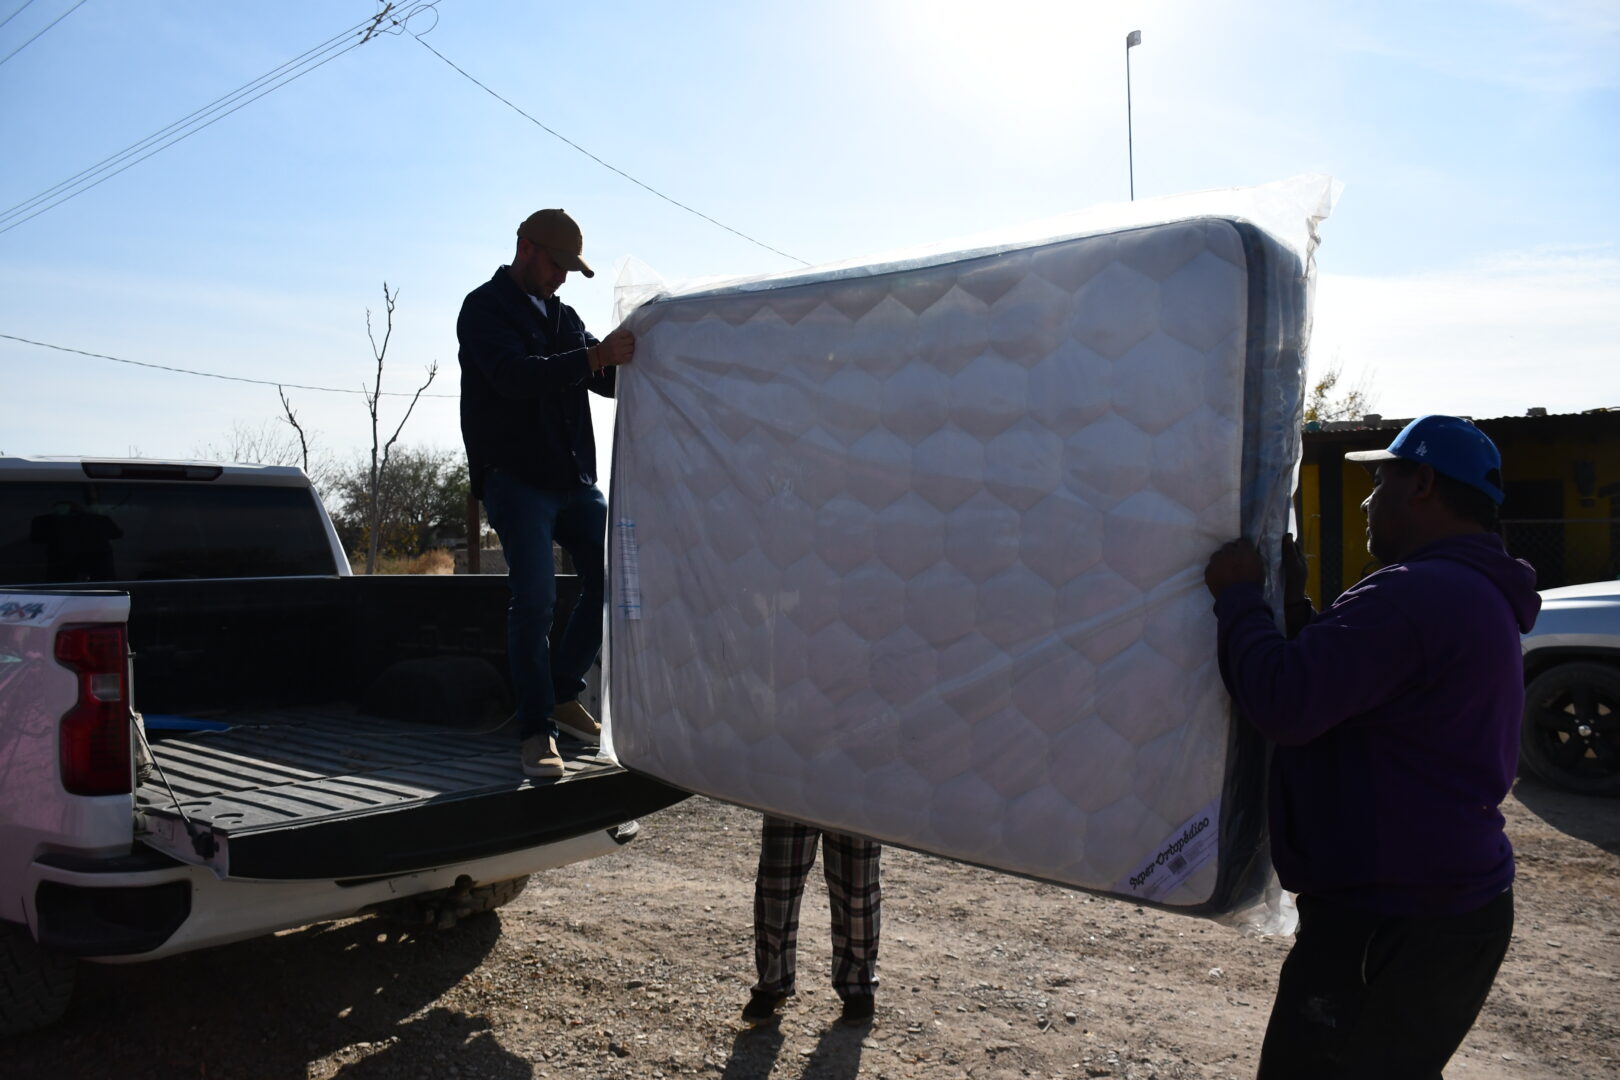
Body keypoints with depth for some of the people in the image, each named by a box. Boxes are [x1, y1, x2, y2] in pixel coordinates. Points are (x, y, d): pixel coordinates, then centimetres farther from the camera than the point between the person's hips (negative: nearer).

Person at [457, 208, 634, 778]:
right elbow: (515, 375, -21)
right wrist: (594, 356, -32)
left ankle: (563, 696, 17)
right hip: (515, 479, -7)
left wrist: (627, 355, -8)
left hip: (574, 479, 7)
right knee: (535, 597, -15)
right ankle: (536, 730, -7)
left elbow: (609, 381, 15)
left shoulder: (563, 316, 19)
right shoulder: (484, 308, -3)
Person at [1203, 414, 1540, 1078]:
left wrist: (1237, 594, -14)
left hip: (1392, 919, -11)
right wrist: (1293, 603, 12)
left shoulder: (1416, 594, -22)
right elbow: (1333, 687, 20)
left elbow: (1284, 703, -28)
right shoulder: (1474, 594, 16)